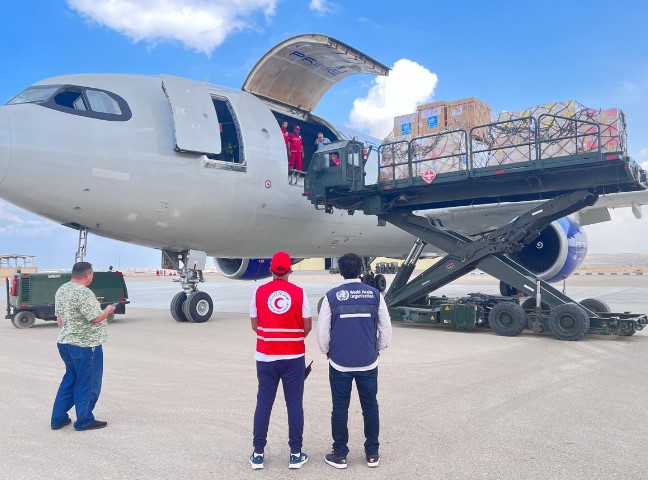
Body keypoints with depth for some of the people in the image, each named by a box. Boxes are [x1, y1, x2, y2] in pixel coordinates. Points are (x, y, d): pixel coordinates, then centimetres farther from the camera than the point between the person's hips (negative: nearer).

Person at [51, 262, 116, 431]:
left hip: (64, 342, 9)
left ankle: (58, 419, 25)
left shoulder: (61, 290, 7)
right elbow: (96, 318, -21)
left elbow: (59, 317, 14)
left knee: (70, 379, 21)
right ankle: (84, 421, 15)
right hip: (85, 345, -9)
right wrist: (108, 310, -3)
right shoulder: (83, 293, -22)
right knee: (87, 384, 5)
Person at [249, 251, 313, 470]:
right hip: (294, 357, -1)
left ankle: (258, 454, 18)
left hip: (266, 356, 1)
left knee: (263, 403, 11)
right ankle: (296, 454, 14)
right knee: (294, 404, 8)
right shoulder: (299, 292, -6)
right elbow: (307, 326, -2)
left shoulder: (259, 292, -3)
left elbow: (255, 325, 4)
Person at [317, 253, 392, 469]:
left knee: (340, 409, 10)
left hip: (339, 363, -1)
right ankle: (372, 454, 24)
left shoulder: (332, 296, -6)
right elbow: (386, 329, 1)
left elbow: (322, 331, -3)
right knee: (370, 407, 14)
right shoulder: (375, 294, -1)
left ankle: (340, 455, 19)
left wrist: (328, 352, 14)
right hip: (368, 362, 2)